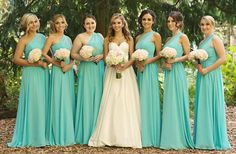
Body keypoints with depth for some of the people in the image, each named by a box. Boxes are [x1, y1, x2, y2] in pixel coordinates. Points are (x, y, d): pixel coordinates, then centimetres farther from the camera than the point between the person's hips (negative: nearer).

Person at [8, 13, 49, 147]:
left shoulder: (42, 37, 11)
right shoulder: (24, 40, -3)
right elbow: (16, 59, -9)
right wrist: (35, 63, -15)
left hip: (44, 73, 5)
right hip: (31, 74, -5)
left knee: (44, 103, 6)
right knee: (33, 104, -6)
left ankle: (43, 135, 14)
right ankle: (33, 136, 2)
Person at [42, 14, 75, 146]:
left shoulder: (68, 39, 15)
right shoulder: (52, 37, -1)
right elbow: (44, 54, -9)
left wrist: (69, 65, -7)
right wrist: (57, 63, -13)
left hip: (69, 71, 6)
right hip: (58, 71, -6)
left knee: (69, 100, 7)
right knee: (59, 100, -5)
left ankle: (68, 133, 16)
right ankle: (59, 135, 1)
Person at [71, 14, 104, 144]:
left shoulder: (100, 36, 15)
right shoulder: (80, 37, 0)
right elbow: (73, 54, -3)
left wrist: (102, 56, -3)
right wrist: (83, 58, -18)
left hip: (100, 70, 5)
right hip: (87, 71, -5)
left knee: (98, 98, 5)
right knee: (87, 98, -6)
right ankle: (86, 134, 0)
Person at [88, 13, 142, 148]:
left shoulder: (129, 39, 9)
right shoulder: (108, 39, 12)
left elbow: (132, 58, 4)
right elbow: (105, 58, 7)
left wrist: (125, 65, -15)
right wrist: (113, 64, -13)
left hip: (126, 72, -1)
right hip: (112, 72, 1)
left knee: (126, 103, -5)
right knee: (110, 103, -5)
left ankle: (126, 136, -1)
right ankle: (109, 136, -1)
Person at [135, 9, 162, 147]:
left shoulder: (156, 35, -1)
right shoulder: (138, 37, 16)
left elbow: (159, 55, -5)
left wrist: (146, 62, -17)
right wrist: (137, 62, -3)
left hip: (150, 70, -6)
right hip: (140, 71, 6)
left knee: (149, 101, -5)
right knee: (141, 101, 6)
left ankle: (151, 136, 2)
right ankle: (142, 135, 12)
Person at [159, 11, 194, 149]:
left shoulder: (182, 37, -2)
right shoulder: (169, 39, 18)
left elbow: (187, 56, -6)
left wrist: (175, 60, -18)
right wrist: (166, 63, -3)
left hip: (177, 72, -7)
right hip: (168, 73, 7)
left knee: (177, 103, -6)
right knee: (169, 104, 6)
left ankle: (179, 139, 1)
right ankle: (171, 138, 11)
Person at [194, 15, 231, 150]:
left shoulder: (215, 39, -7)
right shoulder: (202, 42, 17)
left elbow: (222, 58, -17)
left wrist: (206, 70, -16)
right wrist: (198, 66, 1)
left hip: (212, 77, -8)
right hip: (202, 78, 8)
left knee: (211, 106, -4)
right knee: (202, 107, 8)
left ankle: (215, 140, 4)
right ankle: (204, 139, 15)